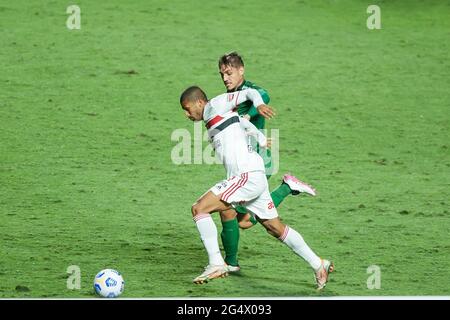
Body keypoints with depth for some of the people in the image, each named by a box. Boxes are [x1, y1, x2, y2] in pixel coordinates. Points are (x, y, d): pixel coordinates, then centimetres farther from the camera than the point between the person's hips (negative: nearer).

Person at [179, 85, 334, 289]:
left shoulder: (215, 106, 0)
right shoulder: (211, 120, 24)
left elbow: (250, 93, 0)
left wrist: (259, 104, -16)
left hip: (248, 176, -10)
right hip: (251, 177, 10)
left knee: (199, 209, -14)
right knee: (276, 228, 15)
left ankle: (216, 263, -16)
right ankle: (318, 265, 19)